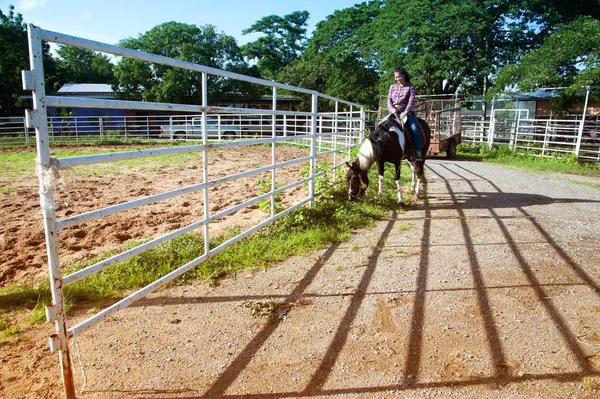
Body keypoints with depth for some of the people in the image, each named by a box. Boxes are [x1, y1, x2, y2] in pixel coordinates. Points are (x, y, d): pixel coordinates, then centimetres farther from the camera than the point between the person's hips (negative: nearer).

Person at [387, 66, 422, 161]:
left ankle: (418, 152, -20)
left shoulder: (410, 87, 5)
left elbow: (411, 101, -6)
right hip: (394, 110, 3)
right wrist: (391, 108, -14)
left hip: (406, 110, -3)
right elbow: (389, 99, 9)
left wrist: (405, 113, -21)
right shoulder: (392, 87, 15)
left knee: (414, 128, -24)